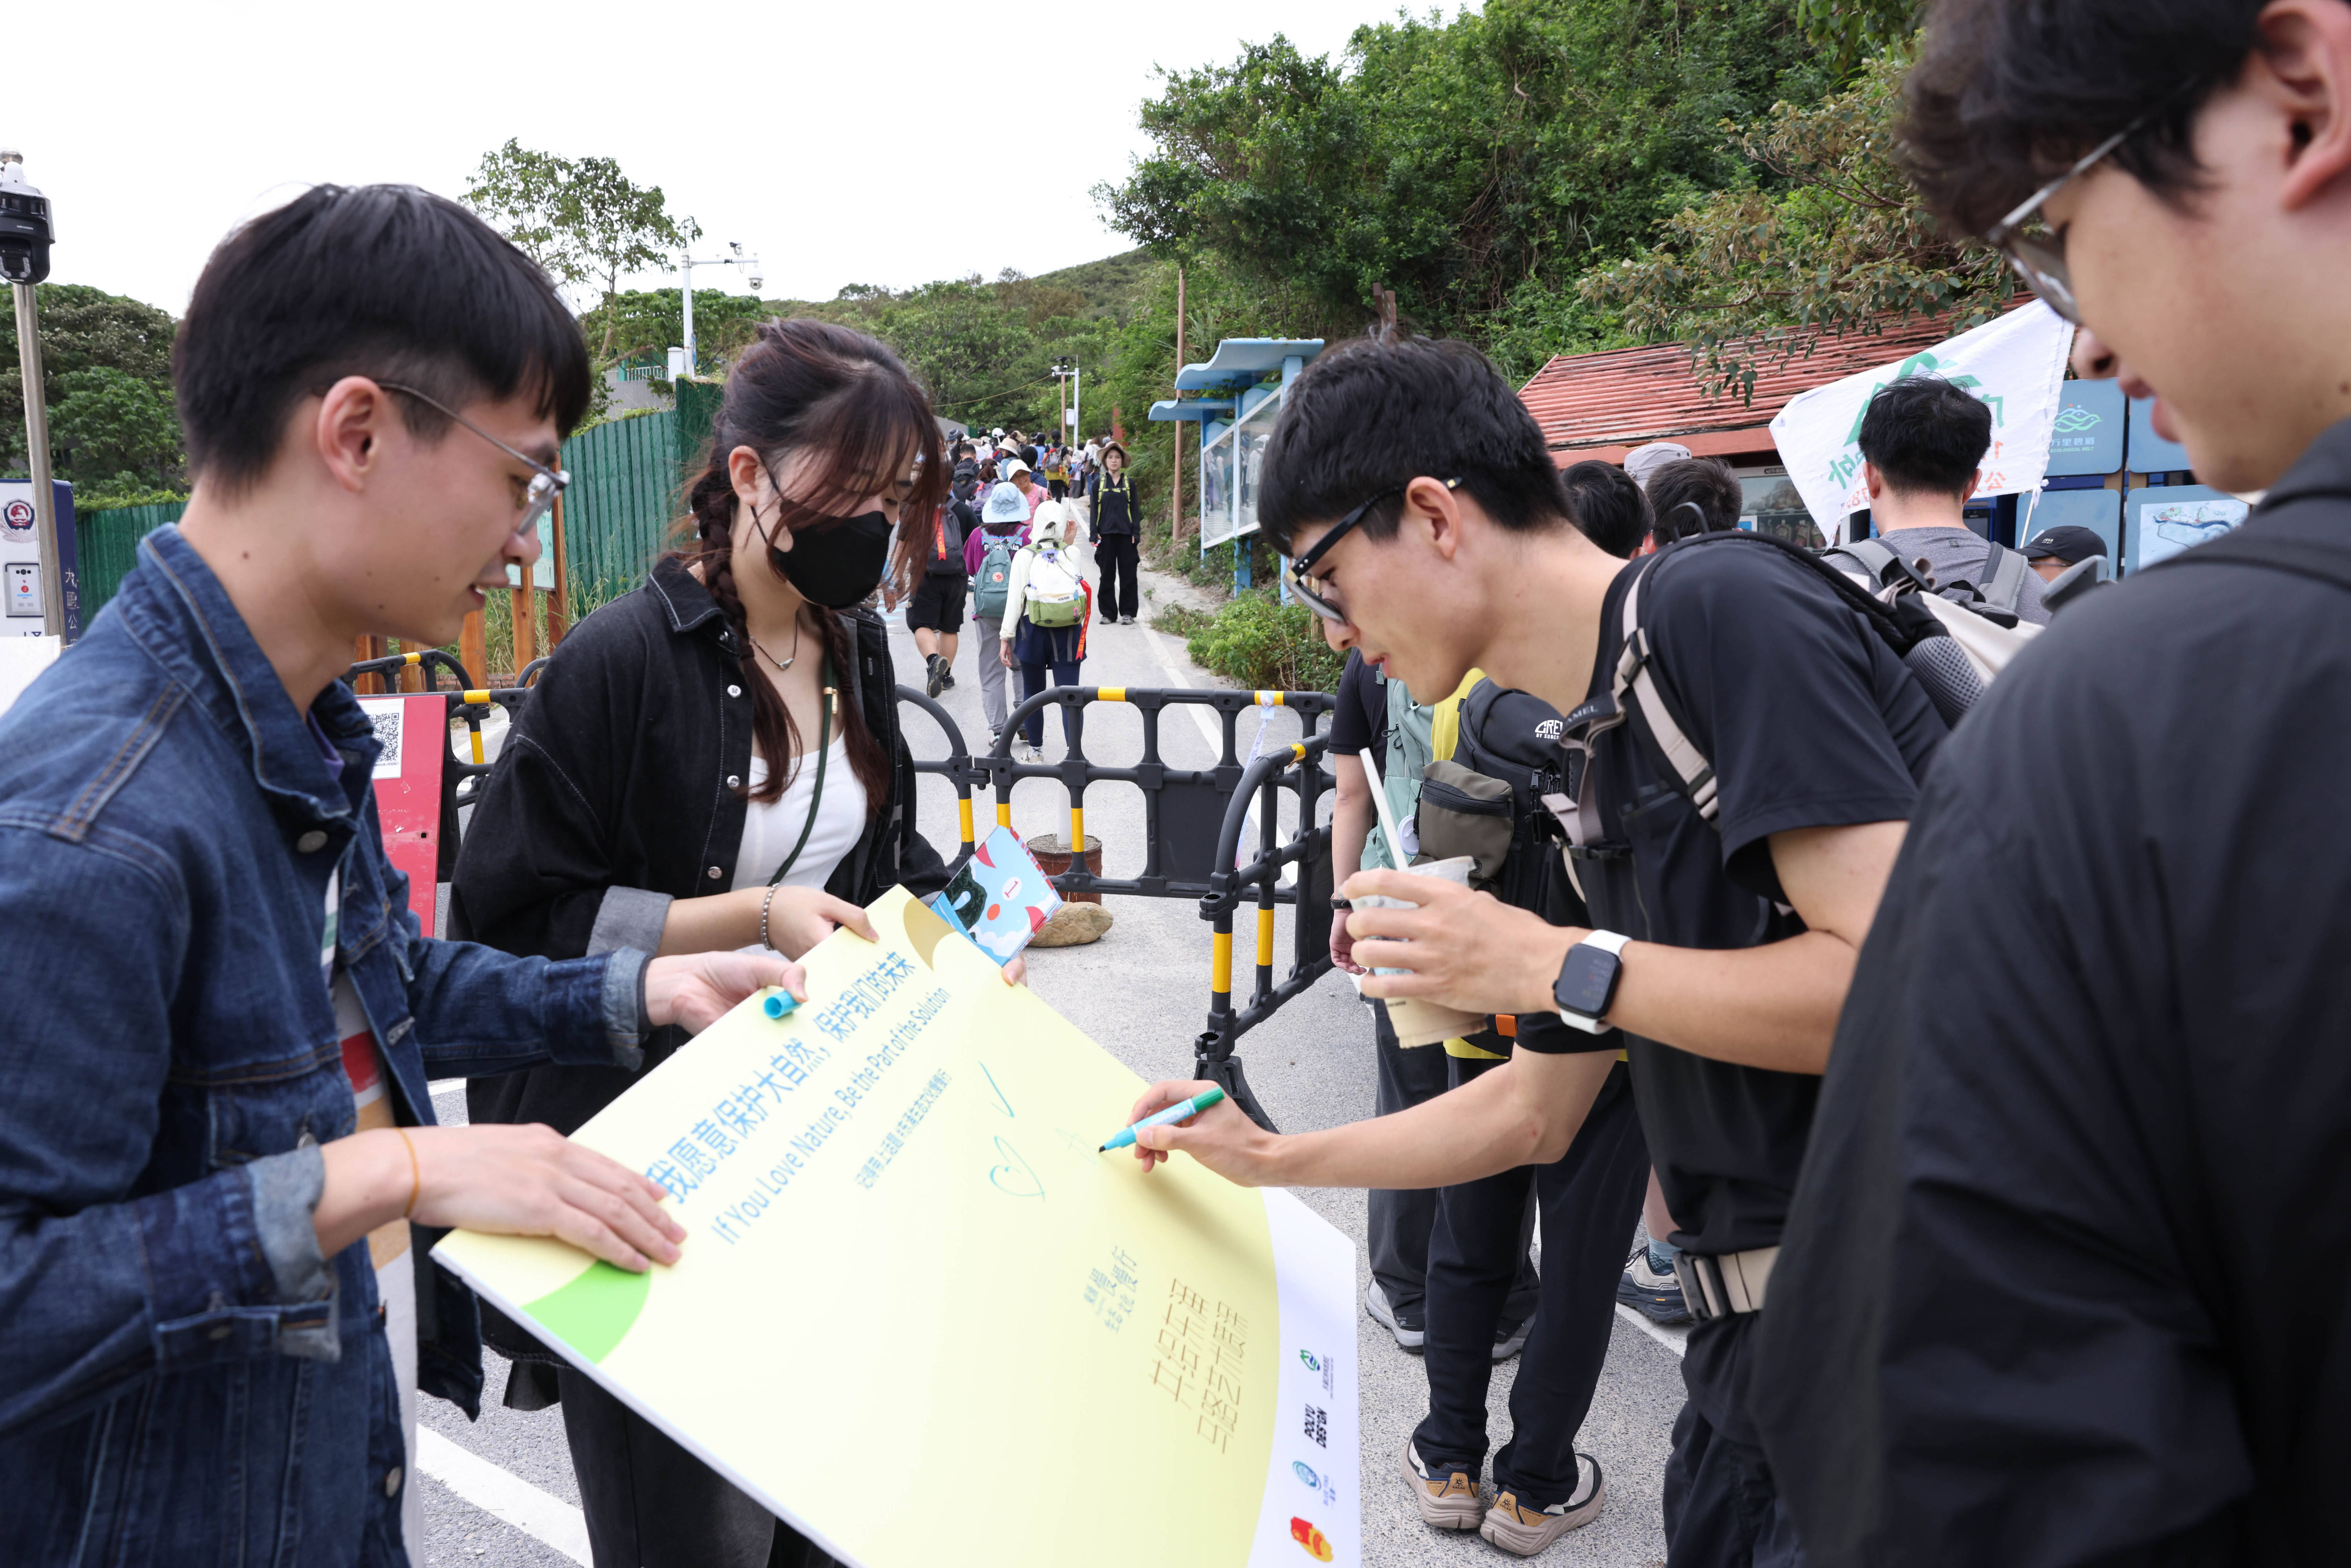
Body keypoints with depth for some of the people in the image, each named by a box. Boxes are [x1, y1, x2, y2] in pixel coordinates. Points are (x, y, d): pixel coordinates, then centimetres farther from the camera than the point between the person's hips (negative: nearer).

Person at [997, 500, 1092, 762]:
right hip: (1068, 633, 1)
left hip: (1034, 632, -1)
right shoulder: (1072, 554, 0)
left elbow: (1015, 598, -6)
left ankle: (1036, 751, 21)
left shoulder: (1024, 555, -5)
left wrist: (1006, 637, -1)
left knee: (1033, 692, 14)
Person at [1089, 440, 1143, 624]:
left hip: (1126, 534, 0)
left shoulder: (1129, 483, 7)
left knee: (1128, 574, 0)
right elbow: (1093, 510, 5)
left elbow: (1136, 510, 7)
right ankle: (1108, 613, 11)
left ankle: (1128, 613, 7)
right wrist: (1095, 534, -4)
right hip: (1106, 535, 0)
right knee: (1107, 576, 4)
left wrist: (1136, 534, -2)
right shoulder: (1098, 483, 6)